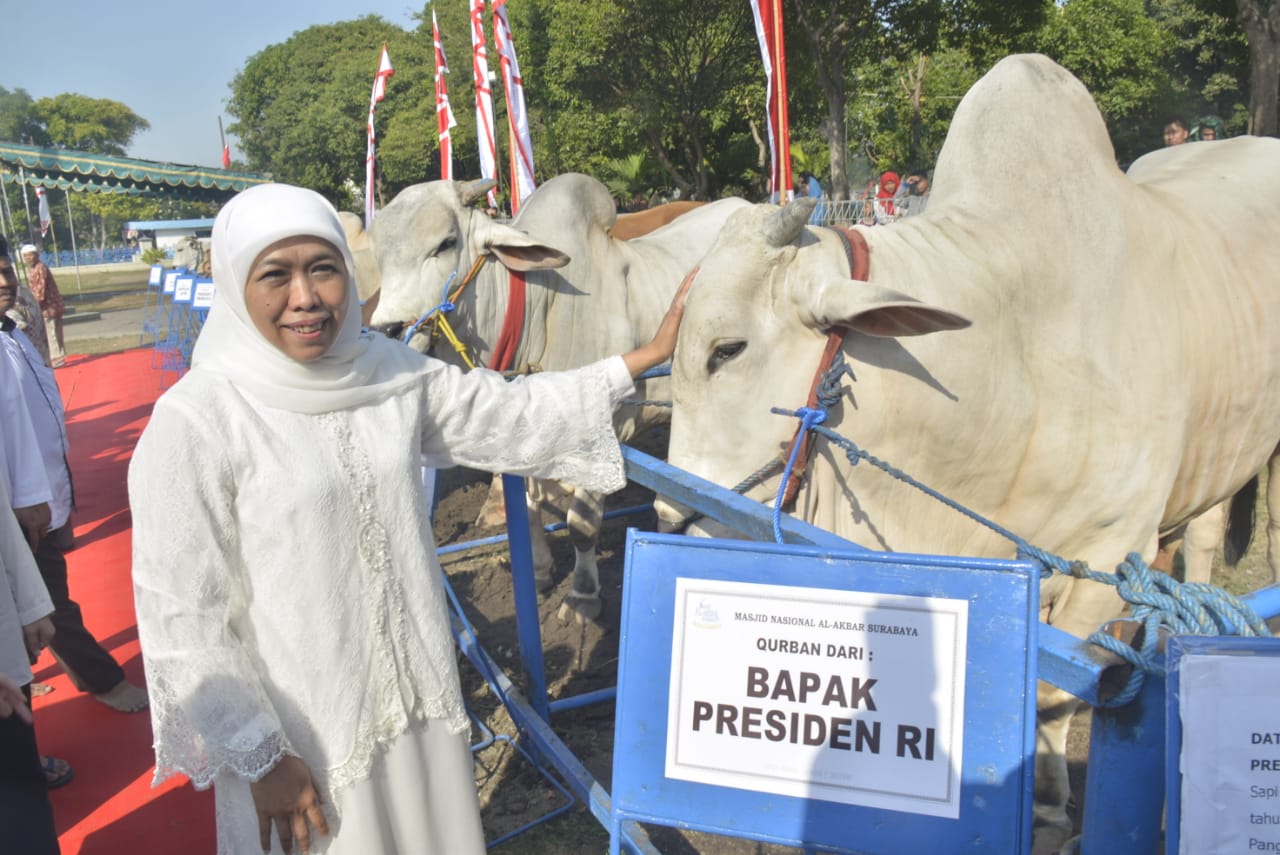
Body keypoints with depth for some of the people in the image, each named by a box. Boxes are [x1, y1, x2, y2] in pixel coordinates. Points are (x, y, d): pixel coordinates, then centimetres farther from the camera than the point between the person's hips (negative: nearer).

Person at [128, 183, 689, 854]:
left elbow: (512, 411, 6)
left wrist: (645, 356, 5)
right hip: (299, 734, -4)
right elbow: (184, 618, -14)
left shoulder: (389, 370, -3)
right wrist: (260, 761, -11)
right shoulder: (193, 423, -17)